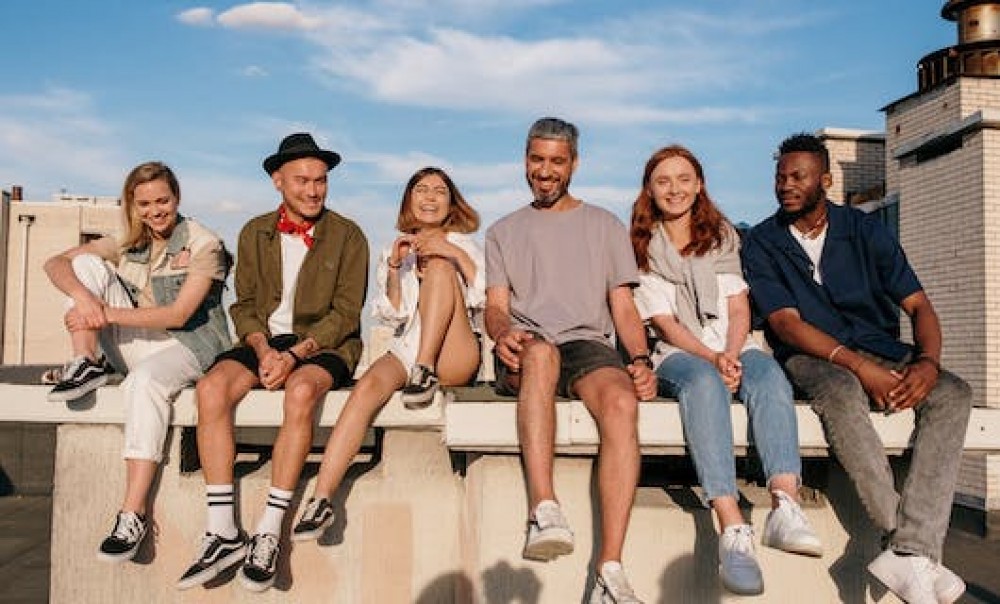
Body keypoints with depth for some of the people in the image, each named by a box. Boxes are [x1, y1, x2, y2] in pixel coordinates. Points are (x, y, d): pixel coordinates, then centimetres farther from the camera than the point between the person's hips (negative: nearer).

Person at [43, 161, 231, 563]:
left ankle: (134, 515, -37)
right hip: (135, 344, 5)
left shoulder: (204, 245, -5)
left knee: (145, 381, -40)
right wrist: (82, 296, -21)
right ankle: (88, 365, -13)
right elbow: (55, 264, 2)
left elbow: (178, 314, -14)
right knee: (87, 264, -4)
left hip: (188, 345, -5)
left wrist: (107, 314, -19)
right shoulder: (126, 244, 11)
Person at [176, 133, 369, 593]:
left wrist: (295, 354, -18)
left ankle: (268, 534, -27)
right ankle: (222, 532, -21)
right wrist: (263, 349, -11)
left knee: (301, 390, -36)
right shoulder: (254, 233, 11)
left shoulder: (348, 236, 0)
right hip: (265, 340, 4)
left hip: (323, 345, -3)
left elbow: (345, 314, -6)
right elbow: (244, 304, 9)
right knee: (211, 387, -25)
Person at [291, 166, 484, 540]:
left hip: (453, 358, -1)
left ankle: (426, 373, -27)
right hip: (406, 348, 2)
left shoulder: (464, 246, 18)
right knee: (369, 386, -32)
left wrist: (455, 253, -12)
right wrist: (394, 268, -4)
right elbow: (393, 316, 11)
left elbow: (486, 298, 0)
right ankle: (321, 500, -36)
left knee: (439, 266, -22)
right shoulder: (395, 251, 23)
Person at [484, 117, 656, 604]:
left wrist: (641, 359, -6)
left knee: (622, 400, -35)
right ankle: (544, 510, -46)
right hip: (527, 351, 0)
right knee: (541, 351, -39)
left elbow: (624, 307, 14)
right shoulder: (504, 232, 23)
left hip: (589, 342, 0)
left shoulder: (605, 225, 22)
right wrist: (504, 333, -14)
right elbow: (495, 307, 11)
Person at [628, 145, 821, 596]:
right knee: (704, 382, -38)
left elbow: (739, 309, 8)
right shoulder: (643, 247, 10)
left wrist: (731, 356, -13)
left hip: (733, 348, 3)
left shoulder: (722, 237, 18)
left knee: (770, 377, -32)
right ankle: (732, 529, -50)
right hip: (678, 355, -3)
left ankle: (785, 506, -48)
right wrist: (712, 358, -17)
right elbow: (664, 322, -1)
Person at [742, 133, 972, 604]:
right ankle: (919, 550, -32)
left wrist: (928, 361, -18)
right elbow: (787, 324, -11)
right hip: (812, 358, -3)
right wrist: (858, 366, -24)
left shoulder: (864, 230, 8)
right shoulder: (762, 244, 1)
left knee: (953, 392, -25)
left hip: (882, 351, 4)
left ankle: (909, 552, -35)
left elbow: (918, 304, 3)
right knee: (842, 392, -37)